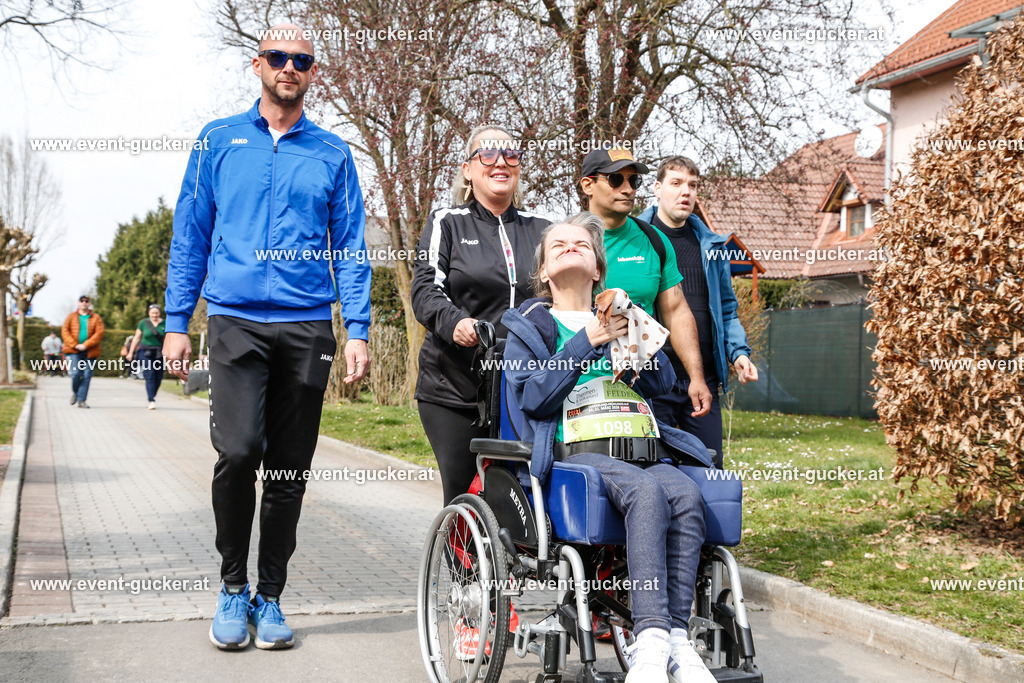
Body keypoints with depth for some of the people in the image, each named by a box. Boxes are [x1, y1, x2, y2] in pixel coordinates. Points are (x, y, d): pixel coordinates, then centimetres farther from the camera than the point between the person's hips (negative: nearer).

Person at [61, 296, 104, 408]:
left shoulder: (96, 318, 9)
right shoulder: (71, 316, 12)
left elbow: (99, 333, -3)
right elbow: (65, 331, 3)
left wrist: (85, 345, -13)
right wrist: (74, 345, -11)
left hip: (89, 352, 0)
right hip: (74, 351, 0)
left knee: (86, 376, -4)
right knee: (76, 373, -12)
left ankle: (81, 400, 1)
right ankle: (75, 392, 17)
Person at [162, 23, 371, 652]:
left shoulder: (332, 154, 11)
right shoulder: (219, 141, 11)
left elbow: (351, 247, 9)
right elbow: (191, 237, 10)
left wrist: (359, 332, -1)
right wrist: (177, 323, 3)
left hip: (307, 327, 1)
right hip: (236, 322, -1)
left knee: (290, 470, 4)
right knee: (239, 452, -16)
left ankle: (270, 598, 17)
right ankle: (234, 586, 4)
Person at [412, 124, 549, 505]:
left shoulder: (539, 228, 16)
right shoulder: (446, 224, 8)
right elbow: (425, 289, -4)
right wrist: (455, 322, -24)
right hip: (455, 390, -2)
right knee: (463, 498, -3)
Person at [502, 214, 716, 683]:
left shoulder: (624, 318, 30)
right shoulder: (528, 326, 19)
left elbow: (662, 383, 17)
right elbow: (531, 396, 1)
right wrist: (588, 342, -6)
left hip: (644, 451, 4)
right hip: (578, 451, -4)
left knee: (686, 494, -31)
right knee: (646, 491, -36)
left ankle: (675, 637, -35)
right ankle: (651, 641, -43)